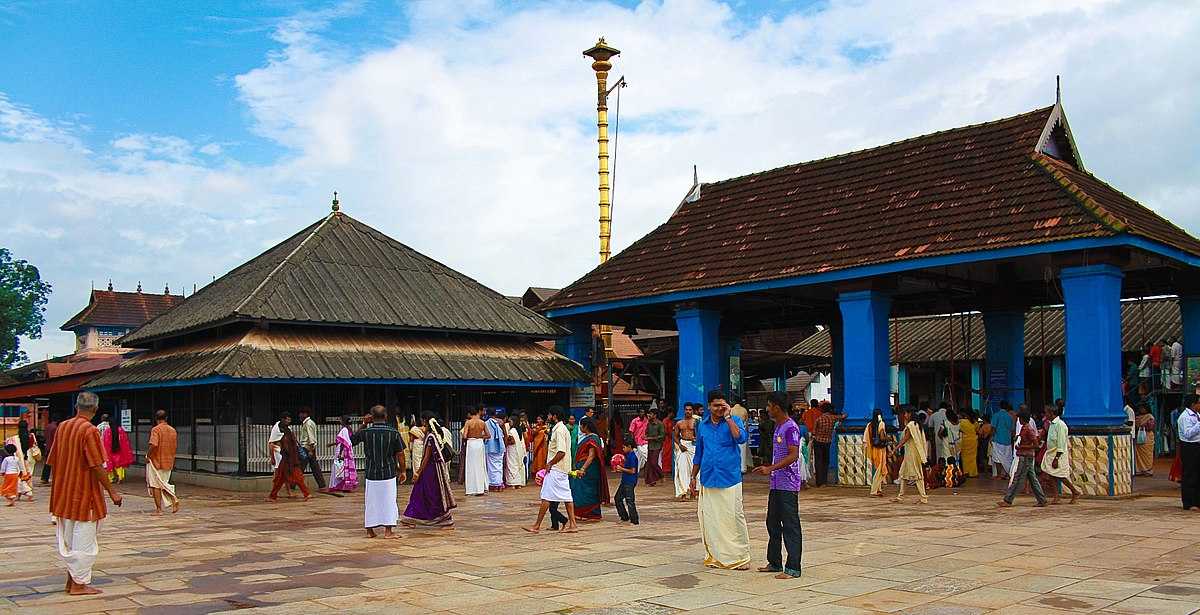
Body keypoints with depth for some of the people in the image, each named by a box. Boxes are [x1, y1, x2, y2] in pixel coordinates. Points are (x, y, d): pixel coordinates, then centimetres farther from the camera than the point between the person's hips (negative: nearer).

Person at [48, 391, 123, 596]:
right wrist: (112, 492, -13)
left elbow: (53, 462, 11)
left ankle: (72, 579, 24)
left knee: (67, 537, 17)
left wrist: (56, 488, 22)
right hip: (84, 493, -8)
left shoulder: (62, 427, 5)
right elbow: (97, 467, -19)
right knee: (84, 540, 1)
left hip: (63, 493, 8)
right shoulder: (90, 431, -17)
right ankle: (79, 584, 6)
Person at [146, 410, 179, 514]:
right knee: (164, 484, 18)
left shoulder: (156, 429, -13)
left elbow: (153, 445, -26)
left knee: (155, 486, 5)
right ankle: (174, 499, -4)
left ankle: (159, 509, 7)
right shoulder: (173, 430, 6)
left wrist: (148, 456, -11)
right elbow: (175, 446, 12)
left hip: (156, 461, -6)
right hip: (169, 462, 6)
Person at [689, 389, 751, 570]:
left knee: (734, 518, -2)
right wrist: (693, 477, 18)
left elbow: (740, 438, -22)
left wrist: (728, 417, -18)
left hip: (730, 479, -4)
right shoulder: (702, 426, 11)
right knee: (709, 520, 7)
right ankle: (714, 556, 18)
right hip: (708, 479, 4)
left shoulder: (733, 421, -1)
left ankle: (740, 557, 5)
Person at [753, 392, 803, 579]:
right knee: (772, 524, 15)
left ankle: (793, 568, 0)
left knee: (790, 526, -5)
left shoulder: (790, 428, -15)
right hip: (776, 484, 10)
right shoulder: (778, 427, 15)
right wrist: (769, 469, 23)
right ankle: (774, 562, 25)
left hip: (788, 486, -10)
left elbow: (793, 455, -22)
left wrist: (770, 468, -24)